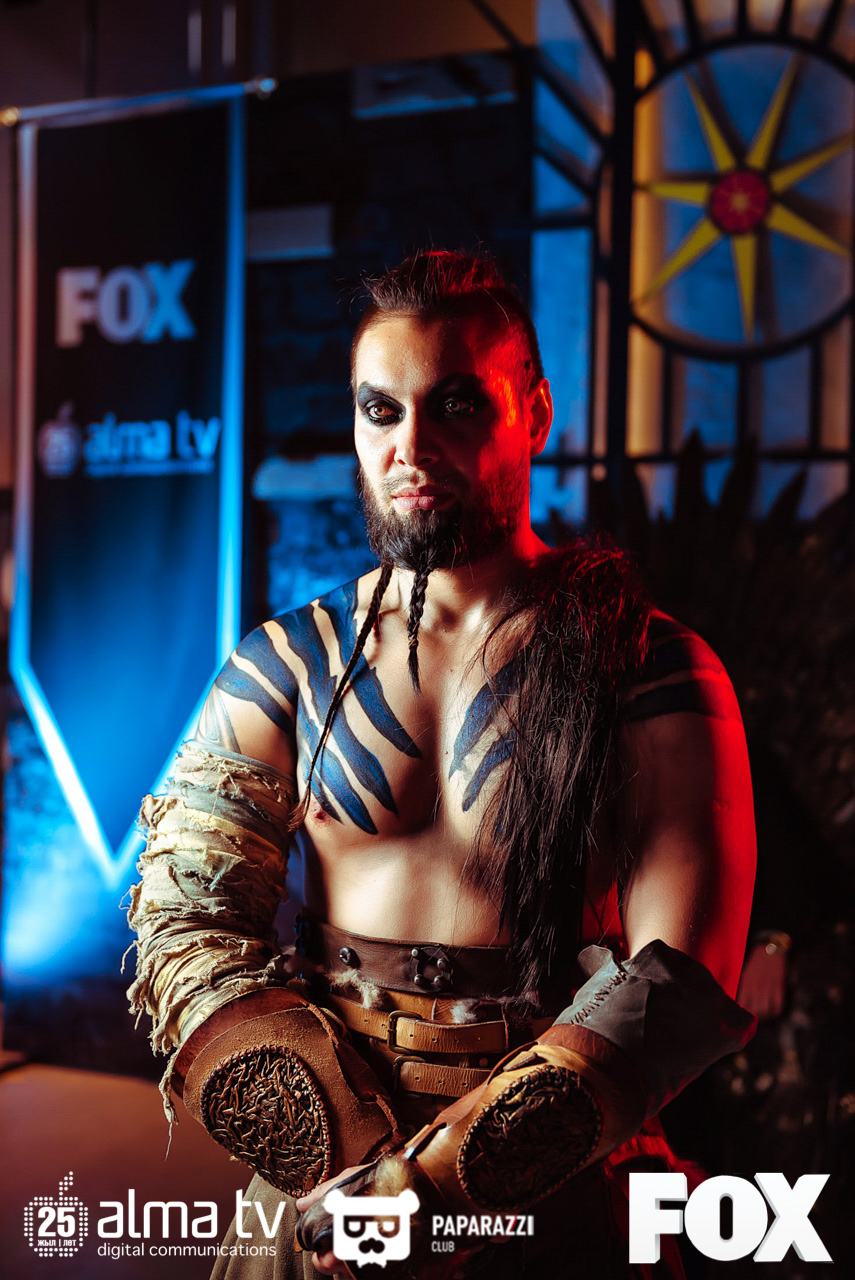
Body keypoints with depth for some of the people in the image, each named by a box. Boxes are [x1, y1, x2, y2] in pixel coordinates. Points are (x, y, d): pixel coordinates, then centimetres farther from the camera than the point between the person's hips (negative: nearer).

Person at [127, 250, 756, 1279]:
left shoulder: (653, 673, -8)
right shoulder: (285, 664, -1)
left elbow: (682, 981, -15)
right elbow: (187, 921, -7)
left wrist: (428, 1180, -22)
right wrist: (349, 1150, -19)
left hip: (562, 1191, -1)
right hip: (318, 1165, 2)